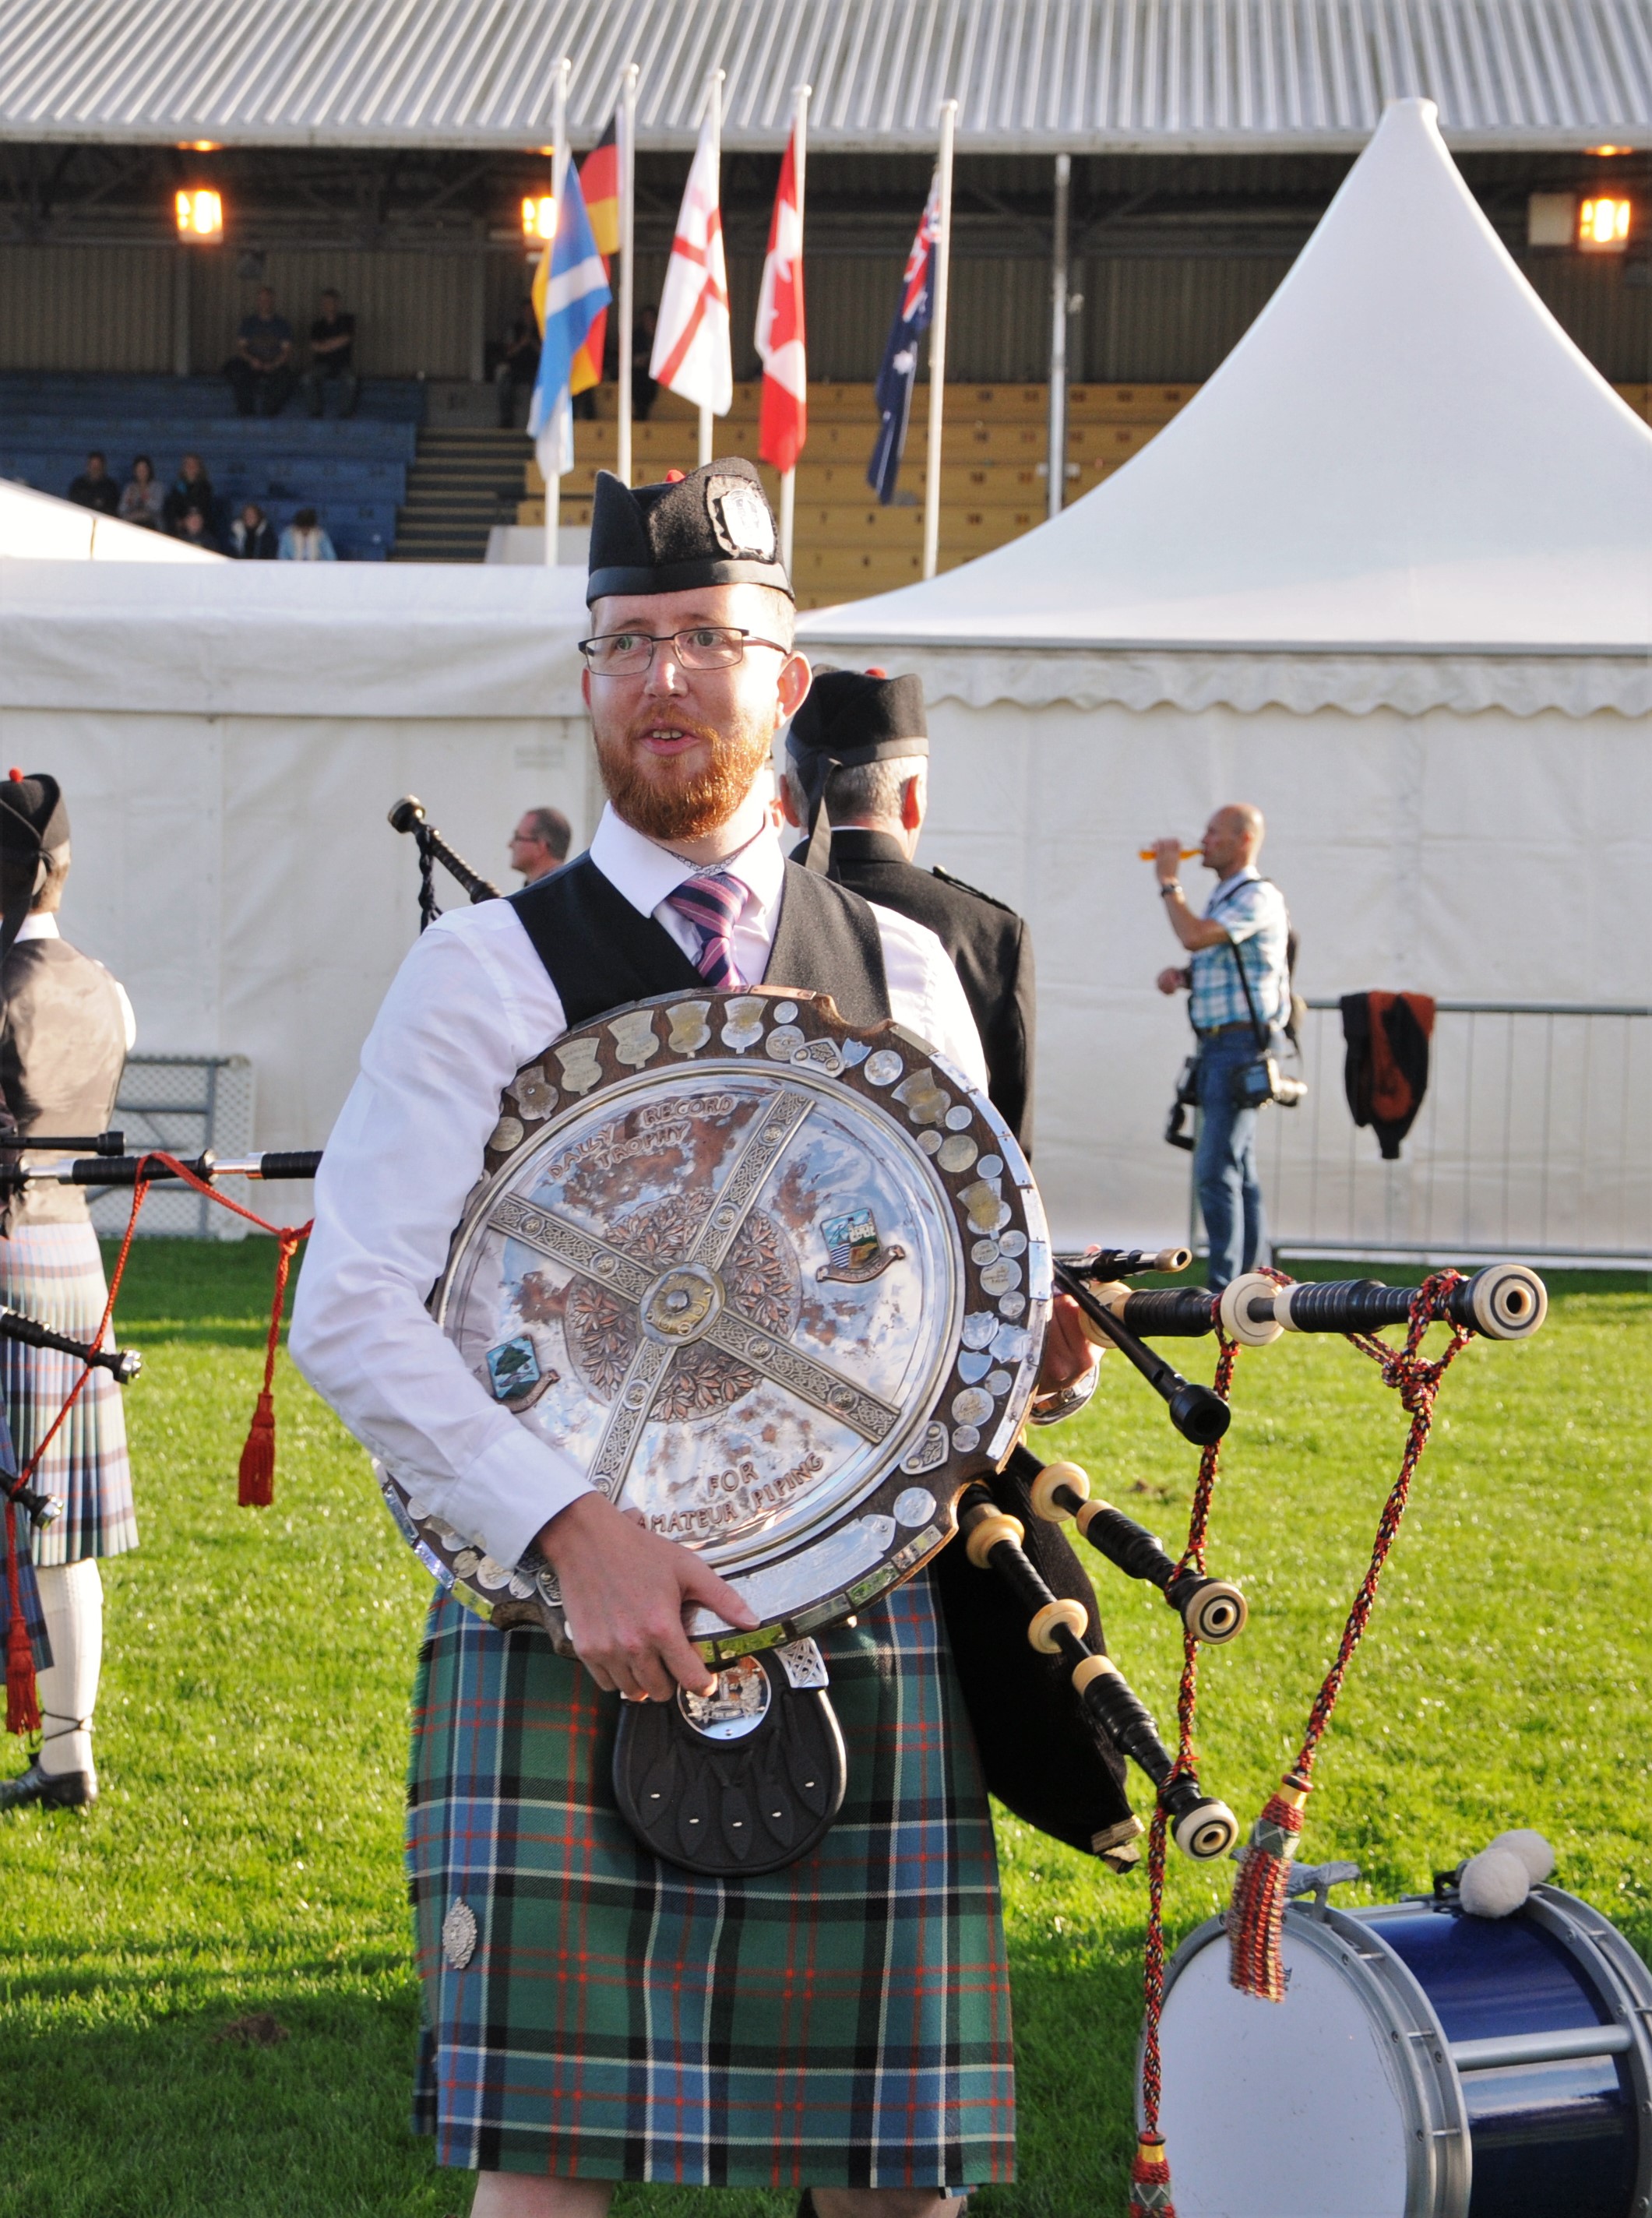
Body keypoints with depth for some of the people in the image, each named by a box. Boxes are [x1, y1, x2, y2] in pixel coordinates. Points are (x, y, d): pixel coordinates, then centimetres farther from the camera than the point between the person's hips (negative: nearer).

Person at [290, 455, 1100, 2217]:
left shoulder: (902, 973, 14)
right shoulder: (489, 966, 1)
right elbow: (347, 1311, -7)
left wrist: (1037, 1348, -4)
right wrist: (570, 1527, -19)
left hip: (859, 1613, 4)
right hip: (566, 1623, -3)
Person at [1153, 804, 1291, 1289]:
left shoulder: (1258, 897, -11)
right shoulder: (1222, 898, 19)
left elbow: (1194, 937, -24)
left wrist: (1168, 881, -11)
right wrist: (1181, 976, 7)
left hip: (1242, 1044, -10)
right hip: (1215, 1045, 10)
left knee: (1216, 1168, -14)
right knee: (1237, 1168, 11)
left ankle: (1224, 1284, -15)